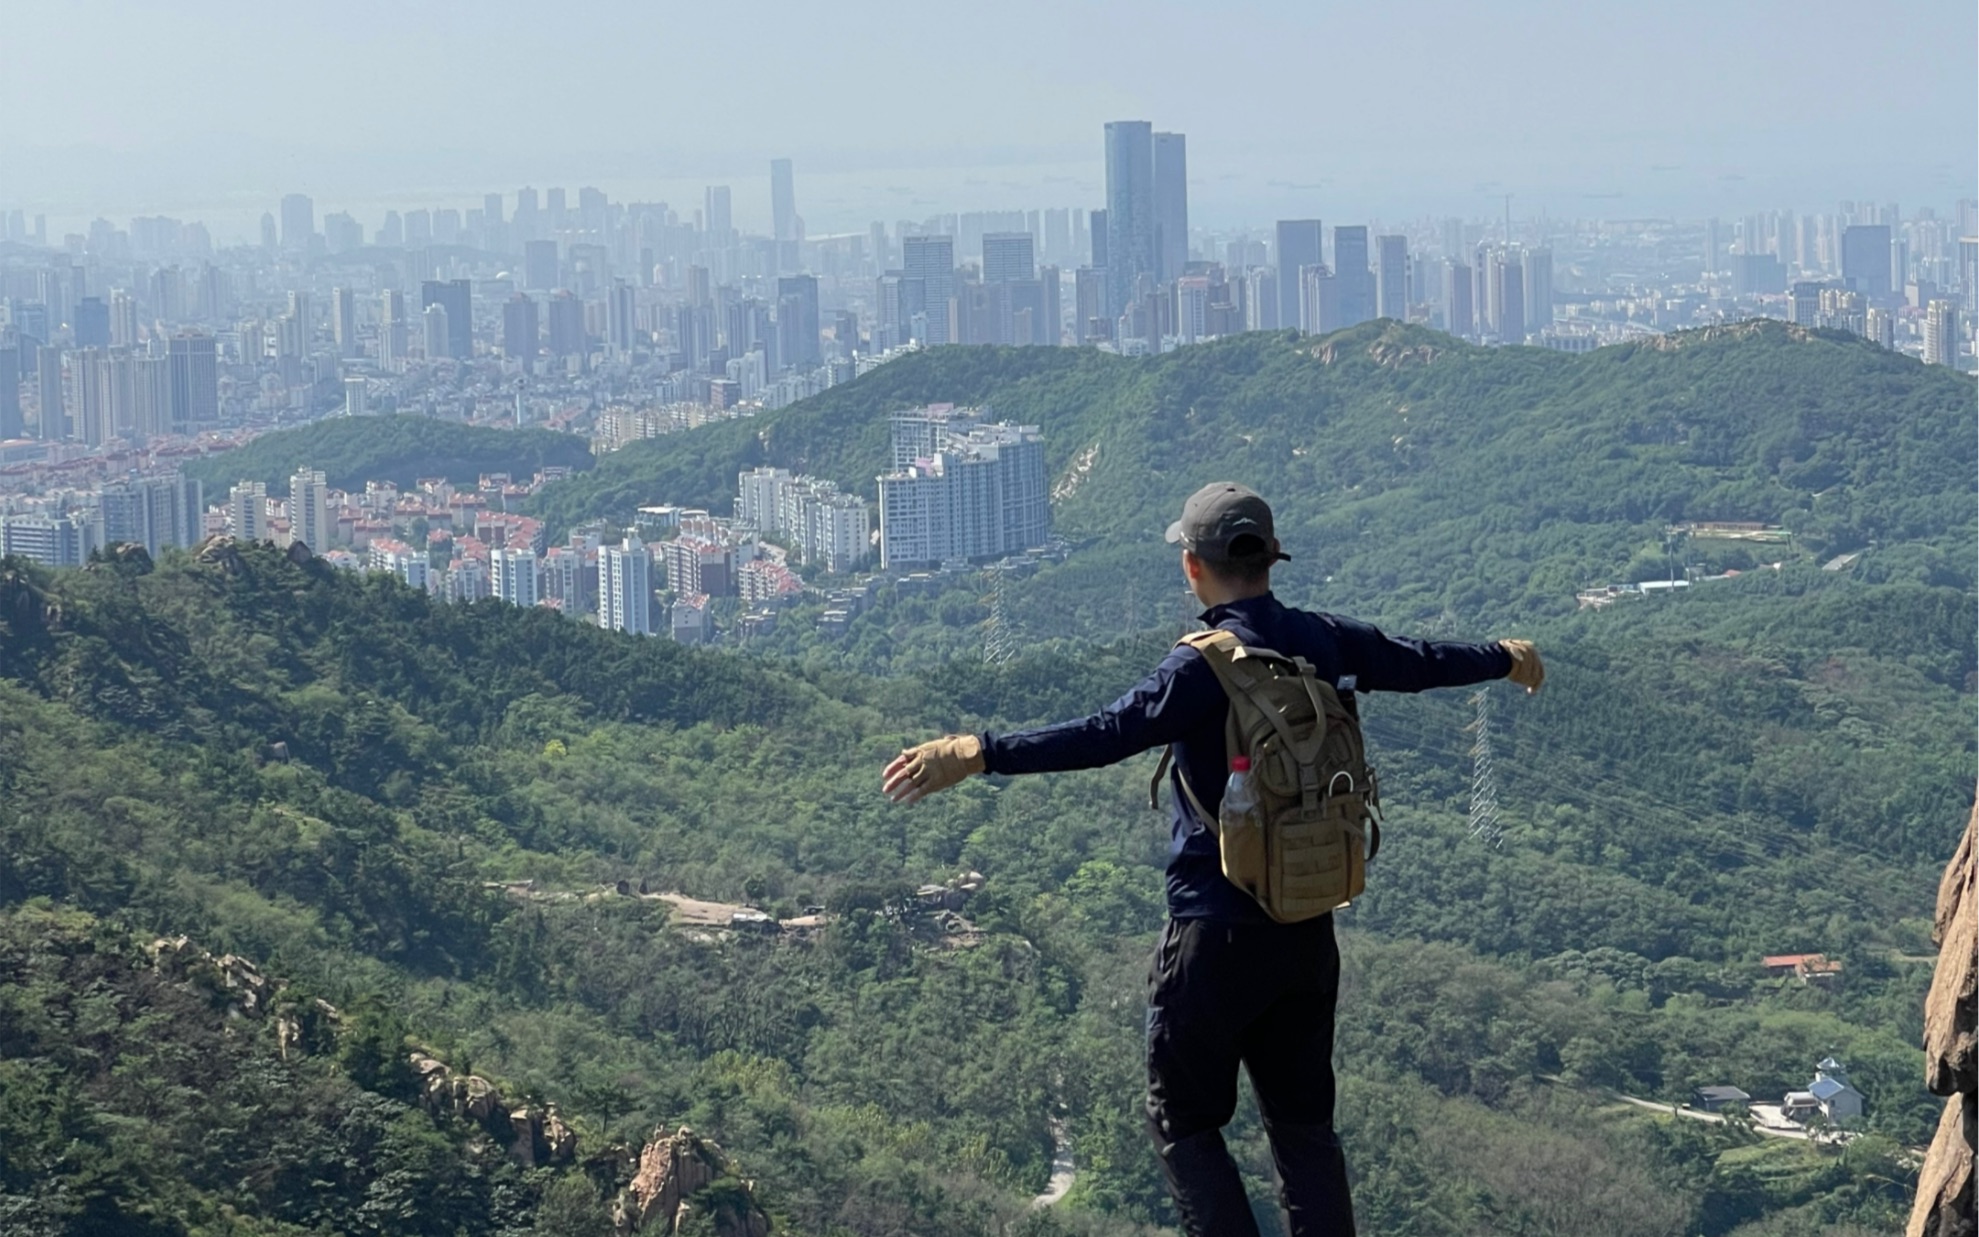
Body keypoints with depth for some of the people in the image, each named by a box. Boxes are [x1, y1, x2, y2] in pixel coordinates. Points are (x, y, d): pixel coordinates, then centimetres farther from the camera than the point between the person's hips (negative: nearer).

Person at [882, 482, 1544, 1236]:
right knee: (1303, 1123, 16)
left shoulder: (1205, 666, -18)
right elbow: (1420, 663, 19)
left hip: (1218, 930, -6)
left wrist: (979, 754, -35)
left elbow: (1108, 734, -30)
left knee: (1184, 1123, 7)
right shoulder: (1328, 644, 2)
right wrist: (1505, 660, 40)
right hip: (1309, 926, 6)